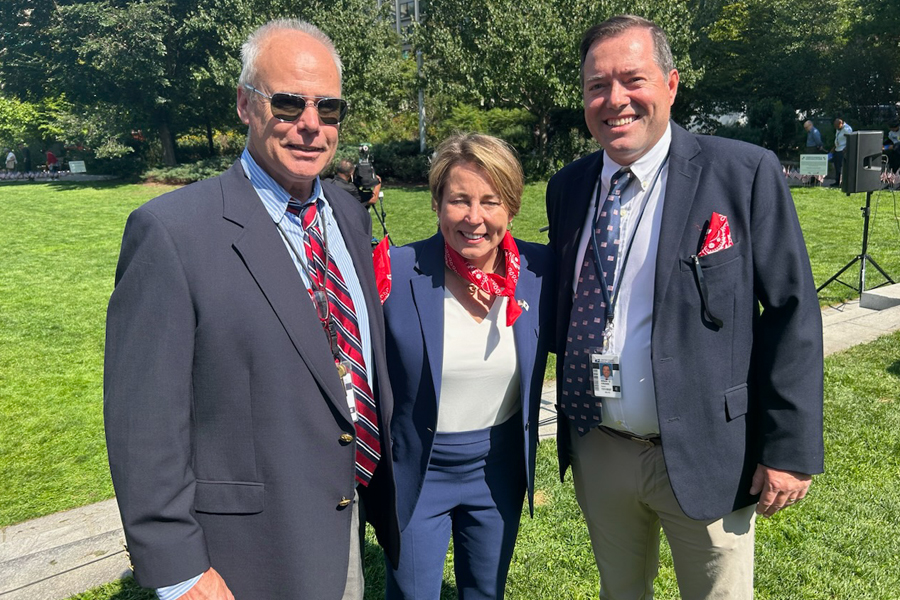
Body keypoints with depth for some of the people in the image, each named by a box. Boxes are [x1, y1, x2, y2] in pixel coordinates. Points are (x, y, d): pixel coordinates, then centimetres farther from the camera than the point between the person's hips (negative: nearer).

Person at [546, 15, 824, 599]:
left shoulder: (745, 173, -11)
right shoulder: (568, 186, 2)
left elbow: (792, 312, -10)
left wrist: (790, 449, -12)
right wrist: (572, 422, 6)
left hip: (703, 457, -4)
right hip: (597, 451, 4)